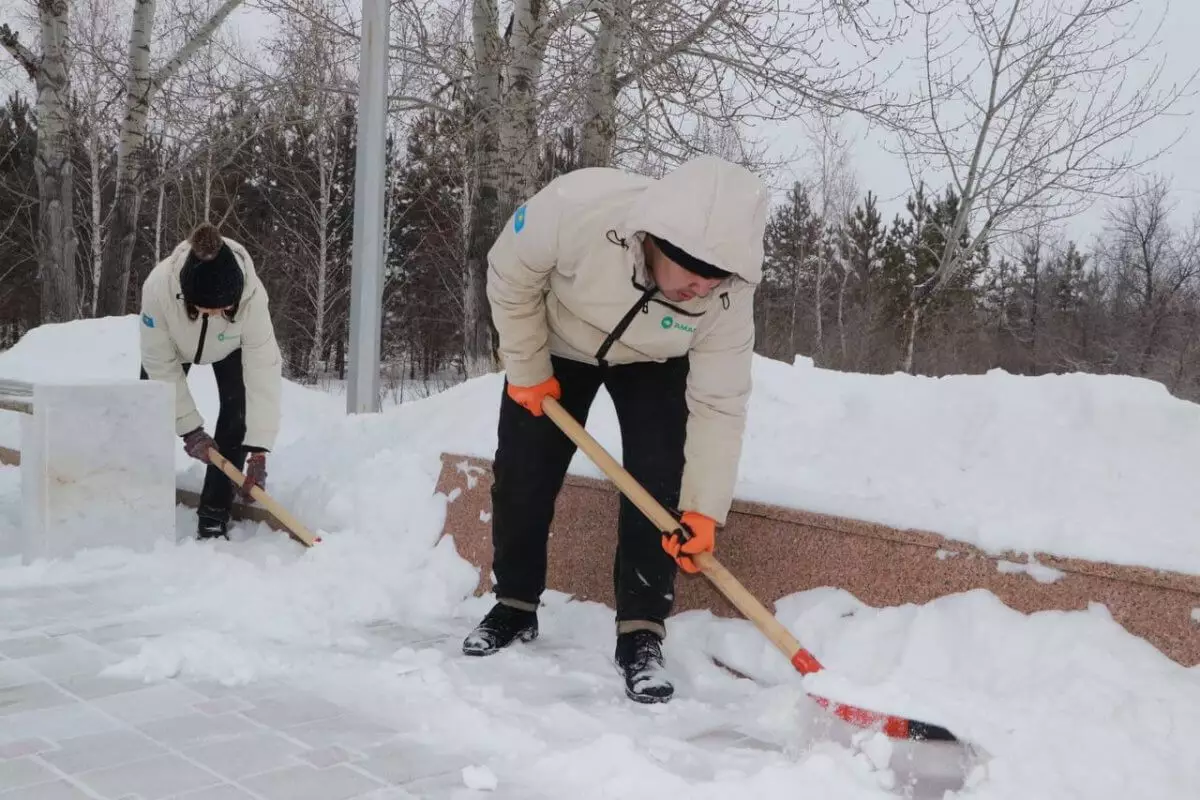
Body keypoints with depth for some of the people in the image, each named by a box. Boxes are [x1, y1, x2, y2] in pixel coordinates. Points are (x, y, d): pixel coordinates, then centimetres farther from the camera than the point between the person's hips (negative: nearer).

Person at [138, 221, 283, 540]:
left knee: (237, 412, -17)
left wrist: (258, 449, -40)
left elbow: (263, 372, -39)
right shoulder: (158, 286, -43)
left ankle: (214, 515, -8)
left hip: (232, 347, -1)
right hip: (172, 341, 1)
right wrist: (189, 428, -29)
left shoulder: (252, 295, -43)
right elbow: (162, 366, -30)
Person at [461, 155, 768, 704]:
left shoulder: (728, 293, -35)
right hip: (557, 344, 0)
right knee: (522, 474, 2)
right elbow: (510, 277, -22)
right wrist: (528, 369, -13)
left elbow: (719, 403, -25)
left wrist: (702, 508, -27)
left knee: (659, 482, -15)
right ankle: (514, 606, 22)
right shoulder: (574, 208, -42)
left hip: (654, 364, 0)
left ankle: (641, 632, -3)